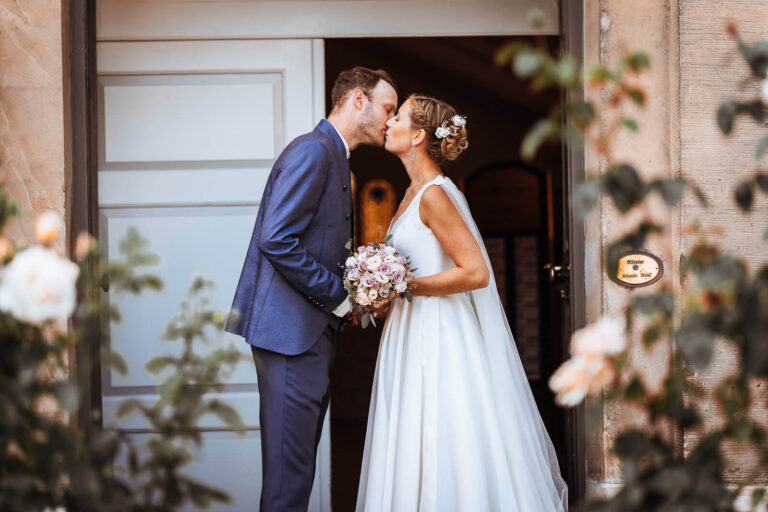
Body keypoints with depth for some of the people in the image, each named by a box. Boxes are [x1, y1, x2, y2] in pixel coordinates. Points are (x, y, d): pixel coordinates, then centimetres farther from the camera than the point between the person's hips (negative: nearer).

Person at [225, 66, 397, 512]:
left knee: (299, 463, 12)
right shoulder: (313, 150, -11)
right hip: (292, 329, -10)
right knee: (290, 469, -8)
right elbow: (277, 241, -21)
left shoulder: (335, 158, 21)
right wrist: (340, 296, -14)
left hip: (314, 331, 10)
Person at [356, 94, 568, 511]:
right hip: (416, 334, 9)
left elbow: (475, 272, -22)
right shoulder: (414, 192, 13)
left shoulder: (435, 195, -16)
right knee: (416, 457, 11)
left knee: (442, 450, -4)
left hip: (441, 338, -9)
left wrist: (405, 287, -17)